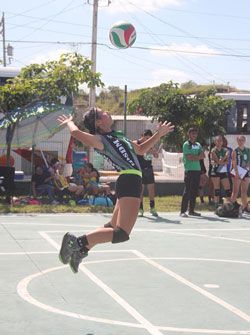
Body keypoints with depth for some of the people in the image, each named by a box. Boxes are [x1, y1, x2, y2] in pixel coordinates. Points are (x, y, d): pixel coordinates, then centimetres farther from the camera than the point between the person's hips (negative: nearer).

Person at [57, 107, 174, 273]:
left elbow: (141, 149, 34)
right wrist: (69, 122, 0)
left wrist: (159, 134, 28)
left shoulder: (118, 135, 23)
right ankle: (78, 242, -19)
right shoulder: (100, 139, -5)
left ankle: (82, 250, 19)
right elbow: (76, 132, -22)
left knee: (113, 226, 15)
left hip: (131, 182, 9)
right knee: (122, 234, -16)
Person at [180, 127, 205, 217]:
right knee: (187, 190, -10)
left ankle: (191, 210, 14)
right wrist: (198, 157, 0)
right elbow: (189, 157, -13)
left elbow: (203, 156, 6)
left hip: (197, 169, 7)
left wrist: (194, 157, -9)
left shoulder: (198, 145, 18)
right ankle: (183, 211, -11)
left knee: (195, 190, 8)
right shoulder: (186, 144, -2)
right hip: (189, 170, -7)